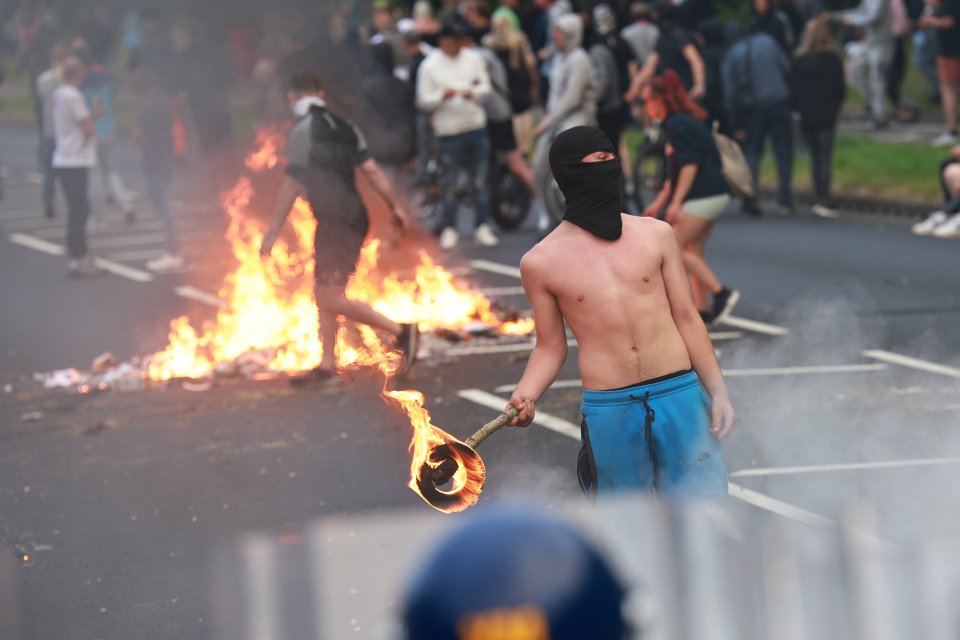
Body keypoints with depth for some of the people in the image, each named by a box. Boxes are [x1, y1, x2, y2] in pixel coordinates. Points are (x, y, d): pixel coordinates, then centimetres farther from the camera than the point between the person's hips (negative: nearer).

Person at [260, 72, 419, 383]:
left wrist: (273, 232, -10)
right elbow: (371, 169, 8)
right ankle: (327, 365, 19)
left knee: (330, 298, -11)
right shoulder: (344, 127, 12)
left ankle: (401, 331, -14)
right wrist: (395, 206, 11)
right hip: (355, 216, 9)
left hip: (335, 221, -9)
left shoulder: (302, 131, -11)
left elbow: (292, 185, -13)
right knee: (325, 296, 15)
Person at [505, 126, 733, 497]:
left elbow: (687, 318, 11)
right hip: (608, 410, -1)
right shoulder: (540, 262, 2)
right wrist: (523, 397, -8)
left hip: (679, 396, 1)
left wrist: (718, 392, 6)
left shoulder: (655, 235, 7)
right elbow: (550, 347, 10)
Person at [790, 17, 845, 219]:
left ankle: (821, 199, 11)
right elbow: (841, 88, -2)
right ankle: (824, 201, -13)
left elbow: (793, 89, -1)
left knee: (815, 157, 11)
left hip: (807, 117, 2)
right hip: (827, 115, -2)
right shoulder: (833, 59, -6)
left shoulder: (800, 60, -3)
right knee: (825, 157, -4)